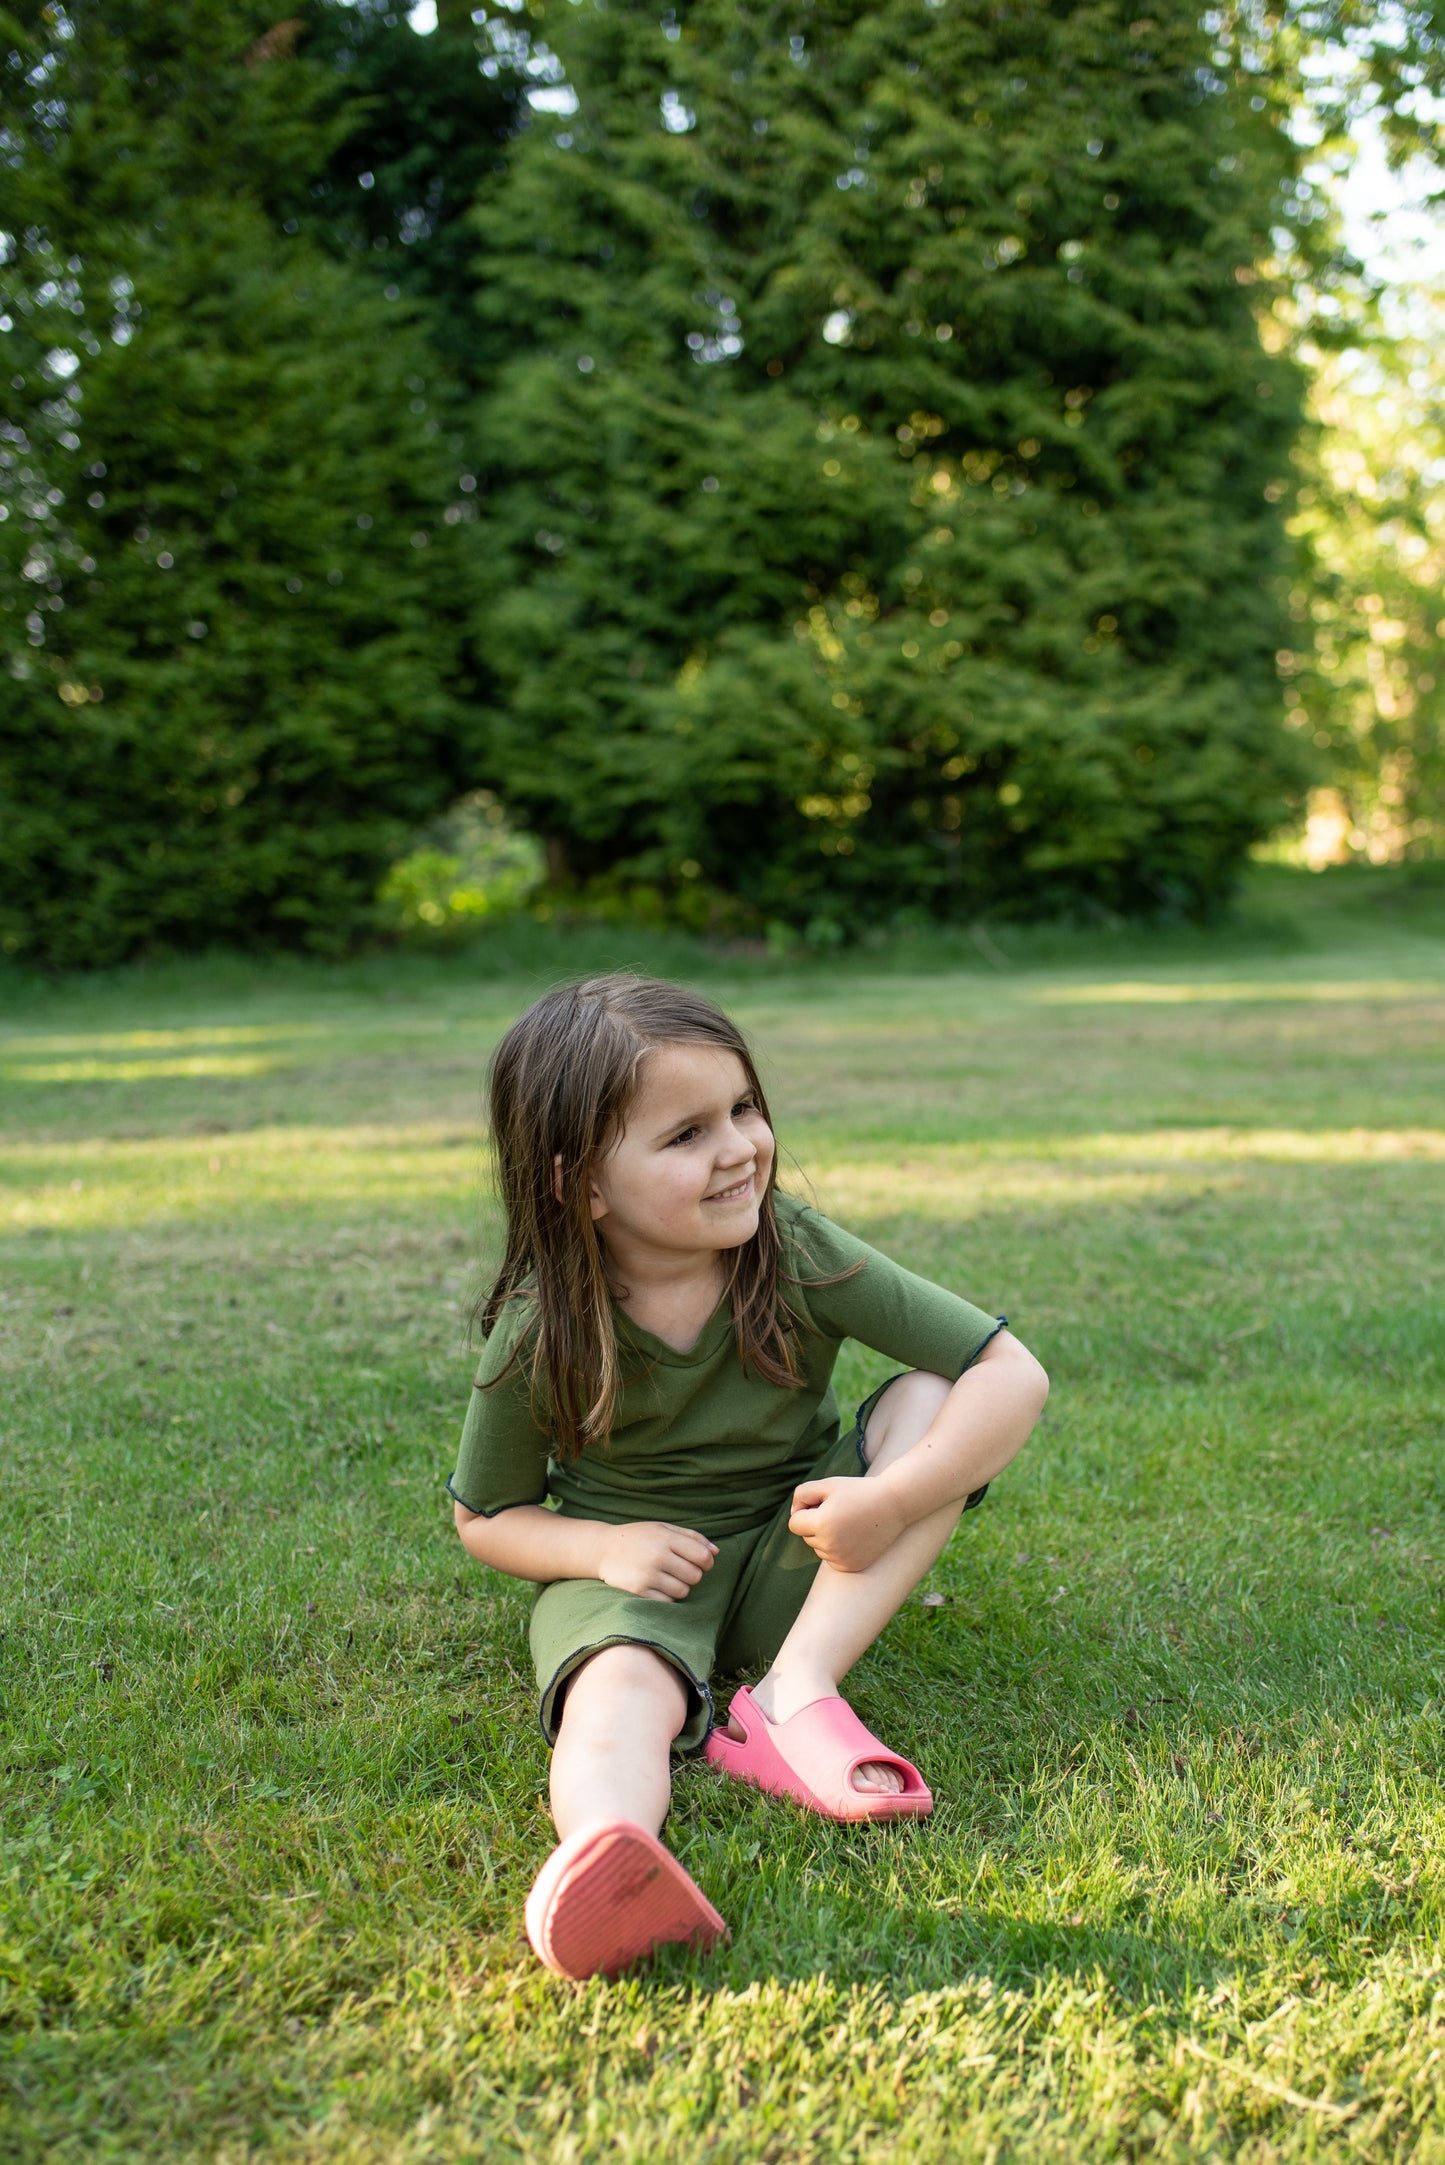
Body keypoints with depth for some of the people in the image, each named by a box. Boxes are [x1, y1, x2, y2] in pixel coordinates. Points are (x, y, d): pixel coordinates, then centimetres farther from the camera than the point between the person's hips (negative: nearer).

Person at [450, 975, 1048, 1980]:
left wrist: (891, 1501, -30)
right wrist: (605, 1548, -21)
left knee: (933, 1400, -21)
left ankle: (795, 1691, -28)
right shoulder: (539, 1335, -16)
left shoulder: (798, 1255, -16)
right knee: (622, 1690, -36)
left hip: (791, 1558, 2)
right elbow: (487, 1516, 0)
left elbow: (1014, 1373, -16)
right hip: (632, 1568, -2)